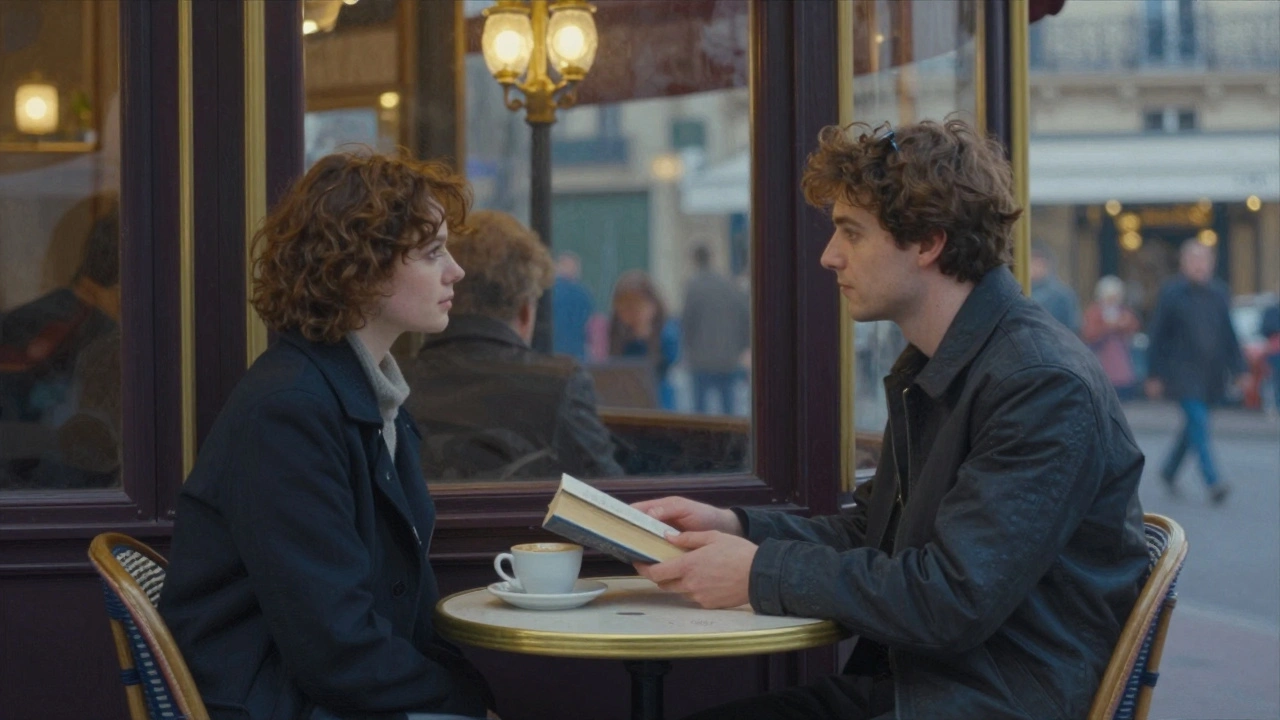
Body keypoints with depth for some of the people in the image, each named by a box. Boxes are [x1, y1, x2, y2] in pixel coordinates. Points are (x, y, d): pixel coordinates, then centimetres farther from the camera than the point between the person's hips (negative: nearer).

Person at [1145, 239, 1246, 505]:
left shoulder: (1218, 292, 9)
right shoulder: (1171, 292, -4)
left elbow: (1229, 334, 14)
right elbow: (1157, 336, -3)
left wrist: (1238, 370, 10)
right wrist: (1155, 375, -5)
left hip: (1211, 374, 5)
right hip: (1183, 371, -5)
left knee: (1194, 424, 13)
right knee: (1198, 424, -14)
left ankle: (1169, 470, 33)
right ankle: (1213, 482, -18)